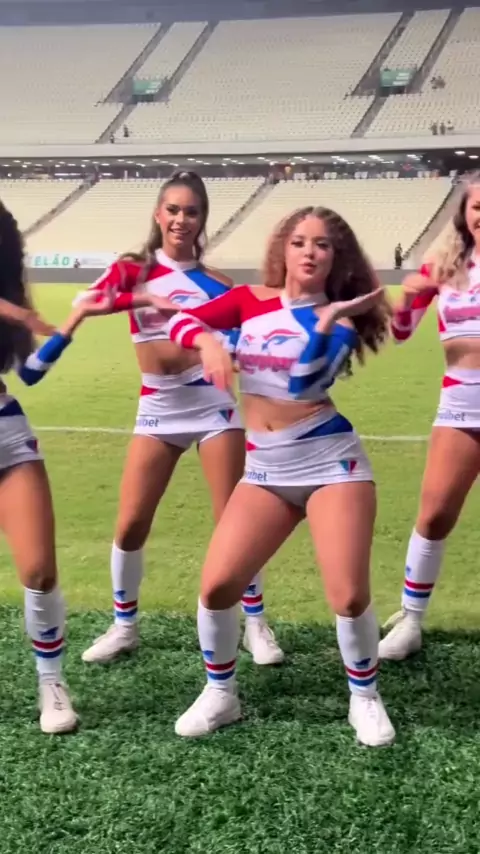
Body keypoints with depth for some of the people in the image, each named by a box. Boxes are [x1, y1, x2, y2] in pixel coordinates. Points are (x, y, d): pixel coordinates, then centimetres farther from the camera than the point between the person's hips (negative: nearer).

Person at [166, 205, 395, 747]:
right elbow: (182, 320, -8)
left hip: (329, 460, -2)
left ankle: (364, 698, 16)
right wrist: (207, 340, -28)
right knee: (217, 585, -7)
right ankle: (219, 694, 16)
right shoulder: (251, 301, 7)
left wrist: (328, 316, -22)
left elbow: (304, 381, -19)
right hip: (265, 469, 3)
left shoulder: (340, 320, -1)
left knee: (349, 596, -10)